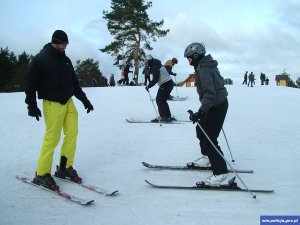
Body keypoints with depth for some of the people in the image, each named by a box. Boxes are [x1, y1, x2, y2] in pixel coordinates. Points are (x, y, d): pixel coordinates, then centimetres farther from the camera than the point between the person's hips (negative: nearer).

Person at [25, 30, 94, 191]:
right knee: (52, 138, -7)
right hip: (52, 104, -7)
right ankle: (42, 174, 5)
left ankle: (65, 167, 17)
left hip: (68, 102, 7)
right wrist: (32, 105, -14)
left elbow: (74, 83, 21)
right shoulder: (41, 59, -5)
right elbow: (31, 83, -7)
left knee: (72, 134, 3)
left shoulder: (65, 60, 15)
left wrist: (84, 100, 19)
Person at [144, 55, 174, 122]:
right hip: (169, 83, 10)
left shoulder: (155, 67, -12)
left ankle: (163, 116, -2)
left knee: (159, 100, -3)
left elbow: (155, 79, -18)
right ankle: (168, 116, 17)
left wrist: (148, 86, -10)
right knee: (162, 100, 15)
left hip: (165, 85, -10)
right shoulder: (158, 65, 18)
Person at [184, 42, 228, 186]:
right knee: (201, 130, 23)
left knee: (208, 138, -11)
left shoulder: (204, 69, -20)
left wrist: (200, 112, -39)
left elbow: (209, 93, -30)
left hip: (216, 106, -11)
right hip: (219, 103, 11)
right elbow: (218, 82, 24)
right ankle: (207, 158, 40)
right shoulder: (208, 65, 10)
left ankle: (221, 174, -9)